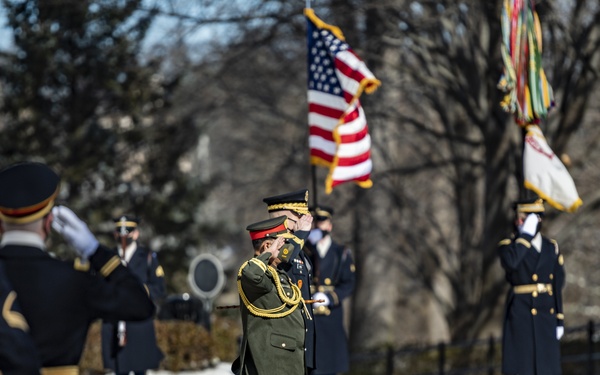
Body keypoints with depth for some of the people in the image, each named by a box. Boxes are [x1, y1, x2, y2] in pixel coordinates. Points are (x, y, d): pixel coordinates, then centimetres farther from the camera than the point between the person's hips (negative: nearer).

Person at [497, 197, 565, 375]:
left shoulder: (551, 248, 9)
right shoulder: (508, 245, -3)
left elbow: (558, 285, 11)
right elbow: (509, 262, -29)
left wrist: (560, 320, 7)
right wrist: (526, 235, -21)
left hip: (546, 314, 4)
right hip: (520, 314, -4)